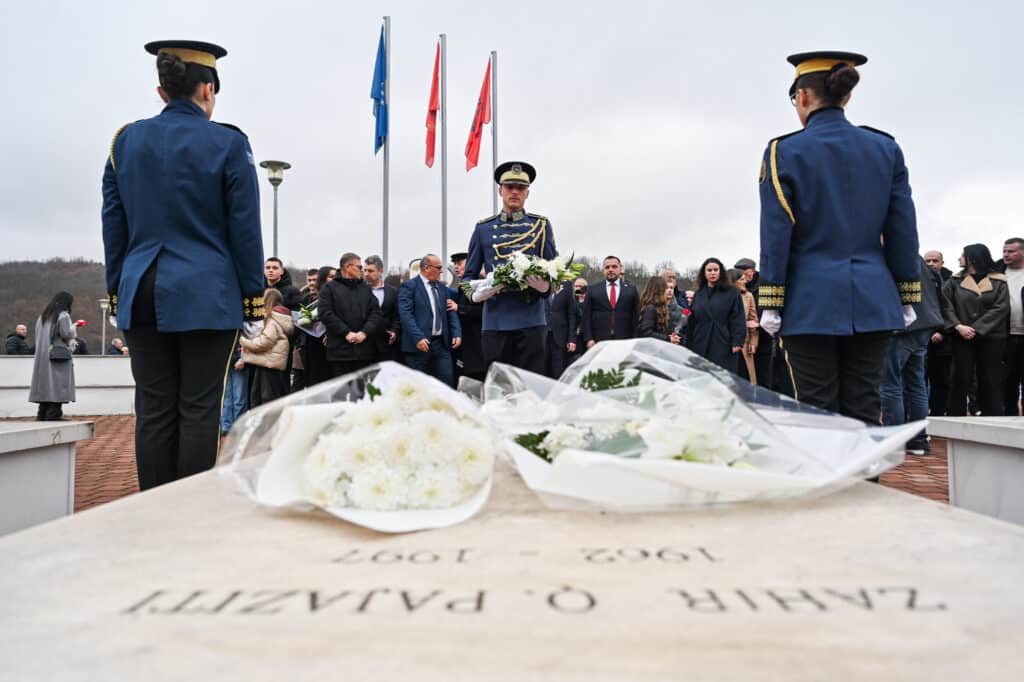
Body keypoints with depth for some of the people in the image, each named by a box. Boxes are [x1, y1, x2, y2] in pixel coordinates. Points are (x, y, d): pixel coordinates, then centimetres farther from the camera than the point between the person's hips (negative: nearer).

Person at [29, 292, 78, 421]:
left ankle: (42, 416, 10)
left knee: (45, 386, 10)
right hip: (59, 356, -7)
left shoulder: (43, 316, 15)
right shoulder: (63, 315, -7)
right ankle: (54, 415, -9)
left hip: (42, 357, 7)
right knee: (58, 385, -5)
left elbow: (38, 335, 16)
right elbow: (66, 333, -17)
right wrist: (73, 328, 4)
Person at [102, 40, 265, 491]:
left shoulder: (126, 140, 9)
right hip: (206, 295, -4)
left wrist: (117, 287, 18)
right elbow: (245, 228, -3)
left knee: (154, 410, 7)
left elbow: (113, 223, 12)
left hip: (142, 295, 4)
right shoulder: (228, 144, -2)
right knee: (199, 410, 0)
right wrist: (253, 294, 2)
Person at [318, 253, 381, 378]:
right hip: (339, 350, -4)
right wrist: (346, 333, -15)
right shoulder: (329, 288, 3)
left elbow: (375, 313, 8)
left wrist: (365, 332, -9)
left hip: (364, 350, 4)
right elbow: (325, 314, -8)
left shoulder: (366, 288, 16)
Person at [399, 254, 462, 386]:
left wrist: (457, 334, -1)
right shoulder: (409, 286, -4)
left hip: (441, 344, 6)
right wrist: (418, 337, -23)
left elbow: (451, 313, 15)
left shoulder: (442, 287, 18)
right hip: (419, 344, -6)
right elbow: (406, 314, -13)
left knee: (448, 381, 2)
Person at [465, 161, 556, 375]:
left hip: (531, 320, -1)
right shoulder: (483, 228, 12)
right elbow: (469, 275, 15)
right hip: (494, 322, 1)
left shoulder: (541, 225, 11)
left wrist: (546, 286, -11)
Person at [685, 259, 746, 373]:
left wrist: (737, 342, -12)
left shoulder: (732, 292, 2)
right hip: (701, 346, 4)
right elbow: (691, 321, 13)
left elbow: (738, 319, -4)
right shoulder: (698, 294, 14)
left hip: (724, 348, -4)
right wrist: (689, 345, 9)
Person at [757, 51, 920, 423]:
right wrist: (907, 299, 14)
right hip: (872, 300, 4)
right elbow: (903, 230, 7)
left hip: (811, 304, -3)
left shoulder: (784, 152, -4)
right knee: (864, 411, 8)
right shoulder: (886, 148, 7)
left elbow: (776, 235, -6)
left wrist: (770, 305, -2)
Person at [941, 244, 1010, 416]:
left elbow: (1000, 308, -6)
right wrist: (958, 326, -15)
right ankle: (955, 418, 6)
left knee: (991, 381, 2)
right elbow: (946, 305, 0)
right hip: (962, 338, 1)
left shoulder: (999, 281, 4)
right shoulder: (955, 281, 10)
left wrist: (977, 329, -15)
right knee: (961, 379, 1)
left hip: (991, 338, -1)